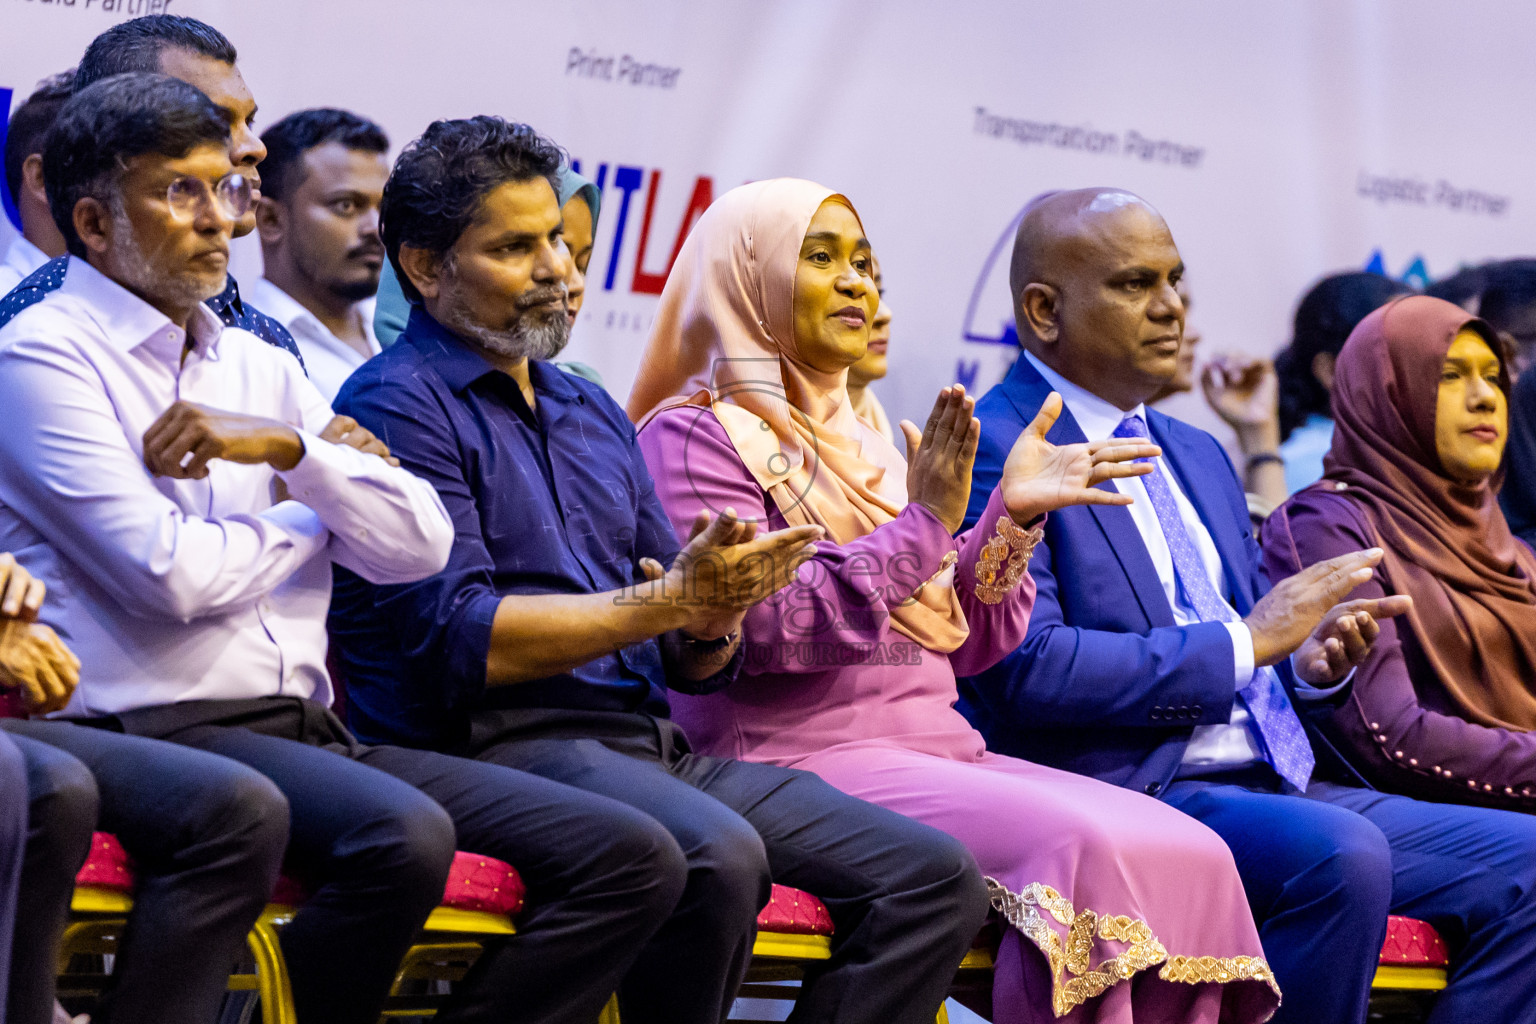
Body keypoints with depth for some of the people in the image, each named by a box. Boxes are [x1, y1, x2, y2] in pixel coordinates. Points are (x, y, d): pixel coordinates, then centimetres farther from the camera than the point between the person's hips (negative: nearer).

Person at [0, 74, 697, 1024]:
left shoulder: (261, 367, 22)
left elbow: (422, 544, 13)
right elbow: (171, 573, -12)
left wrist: (291, 448, -4)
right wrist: (313, 509, 6)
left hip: (310, 731, 7)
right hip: (158, 728, -7)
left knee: (631, 858, -8)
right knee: (401, 834, -37)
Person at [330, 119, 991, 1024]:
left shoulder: (595, 413, 24)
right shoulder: (399, 404, -1)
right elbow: (461, 641, -14)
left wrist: (716, 620, -5)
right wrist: (669, 599, -15)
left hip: (655, 744, 8)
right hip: (500, 744, -8)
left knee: (936, 877, -7)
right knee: (717, 856, -37)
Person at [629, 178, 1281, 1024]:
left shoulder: (864, 444, 23)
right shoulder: (692, 436, 1)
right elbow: (760, 628, -13)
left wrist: (1011, 515, 4)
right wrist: (922, 525, -15)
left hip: (939, 752, 7)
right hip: (805, 757, -7)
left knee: (1195, 855, -16)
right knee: (1086, 847, -30)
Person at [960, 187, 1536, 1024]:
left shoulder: (1196, 455, 23)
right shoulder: (993, 450, -5)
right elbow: (1025, 667, -19)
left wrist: (1314, 662, 1)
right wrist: (1244, 640, -14)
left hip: (1276, 786, 9)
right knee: (1340, 853, -34)